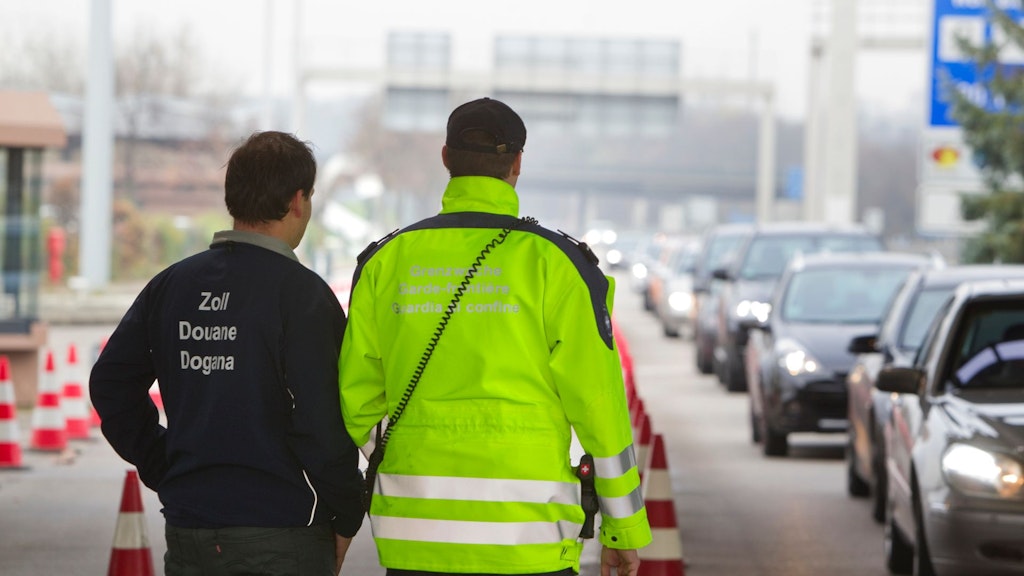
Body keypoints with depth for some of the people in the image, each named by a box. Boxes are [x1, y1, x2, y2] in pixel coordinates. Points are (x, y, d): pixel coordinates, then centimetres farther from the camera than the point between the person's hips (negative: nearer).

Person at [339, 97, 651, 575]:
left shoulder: (388, 260, 5)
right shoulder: (552, 262, -4)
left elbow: (356, 399, 7)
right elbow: (598, 404, -4)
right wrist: (625, 530, 4)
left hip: (415, 535, 3)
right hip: (524, 534, -3)